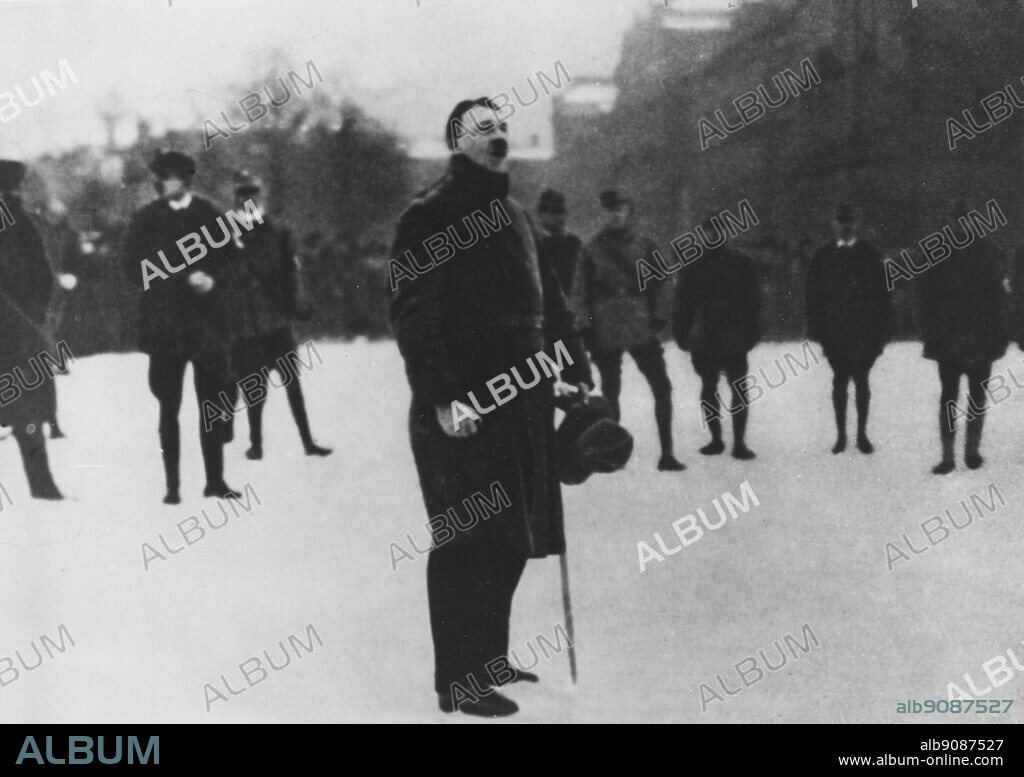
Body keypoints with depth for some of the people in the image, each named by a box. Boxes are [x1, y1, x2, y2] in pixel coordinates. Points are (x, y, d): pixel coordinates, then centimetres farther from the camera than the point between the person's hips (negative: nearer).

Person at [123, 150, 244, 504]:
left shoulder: (211, 216, 6)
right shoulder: (146, 219, 5)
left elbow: (234, 265, 7)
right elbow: (136, 269, -2)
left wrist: (213, 281, -14)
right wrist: (185, 280, -13)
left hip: (209, 323, 1)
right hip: (165, 324, -1)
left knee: (213, 405, 1)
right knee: (169, 406, 1)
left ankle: (215, 479, 10)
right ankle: (172, 484, 5)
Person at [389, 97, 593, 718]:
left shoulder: (515, 218, 18)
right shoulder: (431, 216, -8)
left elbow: (551, 304, 22)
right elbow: (414, 314, -16)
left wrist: (575, 374, 13)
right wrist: (440, 398, -23)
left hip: (523, 402, 8)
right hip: (462, 409, -8)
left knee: (511, 541, 13)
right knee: (468, 545, -4)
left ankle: (490, 658, 27)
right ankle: (459, 682, 5)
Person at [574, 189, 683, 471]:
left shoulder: (645, 247, 8)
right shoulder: (593, 249, 6)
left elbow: (661, 283, 10)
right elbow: (582, 291, 6)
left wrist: (658, 315, -1)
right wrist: (587, 326, -1)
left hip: (642, 329, 1)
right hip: (605, 334, -1)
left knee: (662, 388, -5)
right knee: (610, 393, 5)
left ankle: (666, 453, -1)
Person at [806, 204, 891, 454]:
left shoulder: (870, 255, 3)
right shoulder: (823, 256, 4)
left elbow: (882, 295, 2)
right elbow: (813, 296, 4)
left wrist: (882, 331, -3)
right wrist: (816, 329, -2)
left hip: (864, 332, 0)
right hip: (834, 331, 1)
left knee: (861, 380, 3)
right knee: (840, 381, 5)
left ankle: (862, 434, 11)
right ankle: (841, 434, 11)